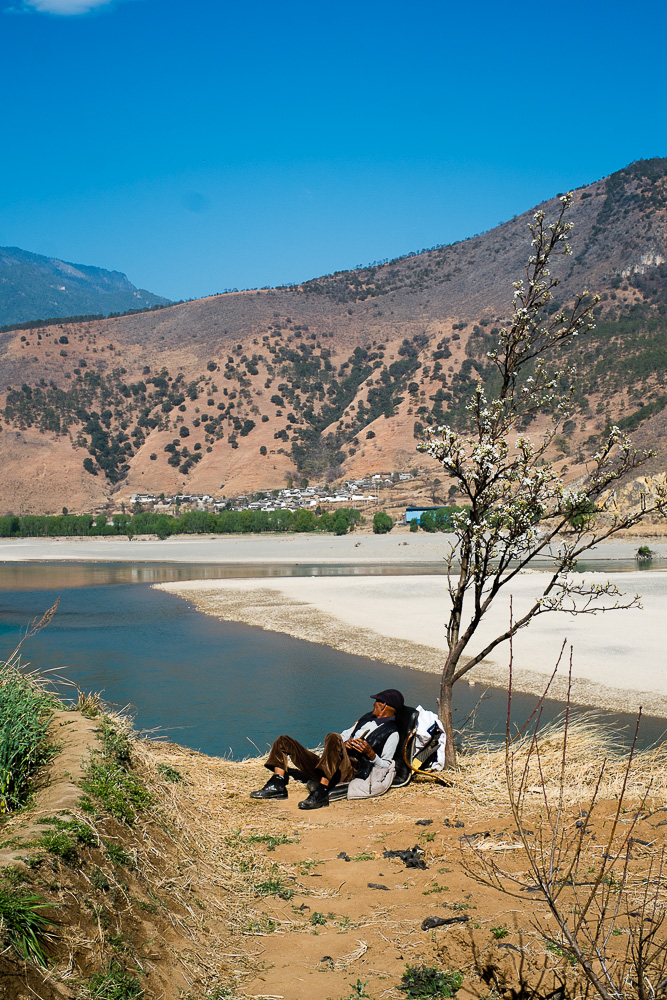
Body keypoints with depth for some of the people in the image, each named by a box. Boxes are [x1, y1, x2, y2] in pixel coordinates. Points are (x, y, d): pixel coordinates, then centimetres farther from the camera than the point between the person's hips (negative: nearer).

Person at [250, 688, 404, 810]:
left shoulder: (391, 732, 2)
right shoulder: (367, 718, 27)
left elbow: (385, 766, -3)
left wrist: (370, 753, -20)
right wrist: (345, 742, 4)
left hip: (352, 770, -9)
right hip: (325, 769, 9)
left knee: (333, 737, -39)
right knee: (284, 741, 9)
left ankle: (321, 794, -42)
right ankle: (277, 785, -10)